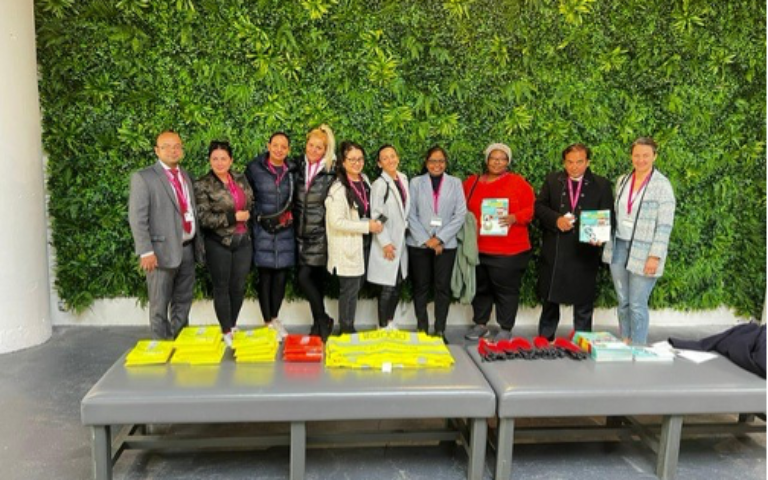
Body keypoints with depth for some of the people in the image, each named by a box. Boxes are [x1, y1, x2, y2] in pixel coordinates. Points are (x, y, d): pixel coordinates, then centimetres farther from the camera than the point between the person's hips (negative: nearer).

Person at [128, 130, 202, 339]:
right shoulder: (143, 177, -5)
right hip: (162, 250, -6)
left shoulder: (186, 176, 15)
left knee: (184, 302, 15)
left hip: (187, 249, 6)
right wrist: (146, 251, -18)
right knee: (160, 305, 3)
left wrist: (198, 243, 11)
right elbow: (137, 218, -11)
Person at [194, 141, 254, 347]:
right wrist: (234, 217, -15)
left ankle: (233, 325, 28)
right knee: (222, 287, 6)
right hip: (219, 243, -4)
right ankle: (226, 331, 18)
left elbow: (251, 203, 20)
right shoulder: (202, 186, -8)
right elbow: (204, 218, -14)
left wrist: (248, 215, 0)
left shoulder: (241, 179, 7)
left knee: (239, 287, 10)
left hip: (243, 241, 4)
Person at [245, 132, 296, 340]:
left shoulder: (292, 170, 3)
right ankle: (268, 322, 15)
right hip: (263, 230, -2)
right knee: (265, 276, 3)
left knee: (281, 276, 5)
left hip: (285, 231, 3)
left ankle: (275, 318, 22)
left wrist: (291, 214, 7)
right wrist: (254, 216, 2)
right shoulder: (254, 167, -4)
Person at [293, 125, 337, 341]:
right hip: (302, 233, 5)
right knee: (315, 278, 11)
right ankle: (321, 322, 24)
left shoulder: (331, 173, -8)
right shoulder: (298, 168, 5)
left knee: (304, 277, -9)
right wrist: (294, 223, 10)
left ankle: (322, 321, 9)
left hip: (320, 233, -5)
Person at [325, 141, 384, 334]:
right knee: (350, 289, 2)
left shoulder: (364, 180, 6)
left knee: (358, 285, 16)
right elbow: (336, 221, -22)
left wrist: (375, 223, 6)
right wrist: (367, 227, -20)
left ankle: (348, 327, 31)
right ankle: (346, 330, 19)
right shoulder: (338, 189, -17)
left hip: (364, 244, 7)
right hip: (348, 247, -7)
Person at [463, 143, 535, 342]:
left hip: (509, 251, -3)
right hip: (477, 248, 3)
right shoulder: (472, 183, 10)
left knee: (506, 289, 2)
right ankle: (480, 325, 26)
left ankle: (506, 329, 14)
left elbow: (531, 209, -2)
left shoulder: (518, 182, 1)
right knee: (480, 288, 13)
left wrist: (515, 218, -19)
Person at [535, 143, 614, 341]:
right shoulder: (552, 180, 7)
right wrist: (556, 220, -15)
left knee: (583, 302, 7)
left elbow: (607, 216, 0)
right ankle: (544, 340, 26)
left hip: (585, 251, -1)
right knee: (549, 298, 12)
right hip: (554, 250, 1)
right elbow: (539, 206, 3)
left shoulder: (601, 185, 4)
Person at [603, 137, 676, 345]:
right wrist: (603, 234, 8)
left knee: (637, 304, -1)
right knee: (622, 301, 12)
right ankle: (624, 344, 24)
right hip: (618, 247, 5)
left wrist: (655, 256, -17)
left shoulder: (662, 185, -8)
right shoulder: (622, 180, 9)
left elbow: (665, 225, -12)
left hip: (643, 252, -5)